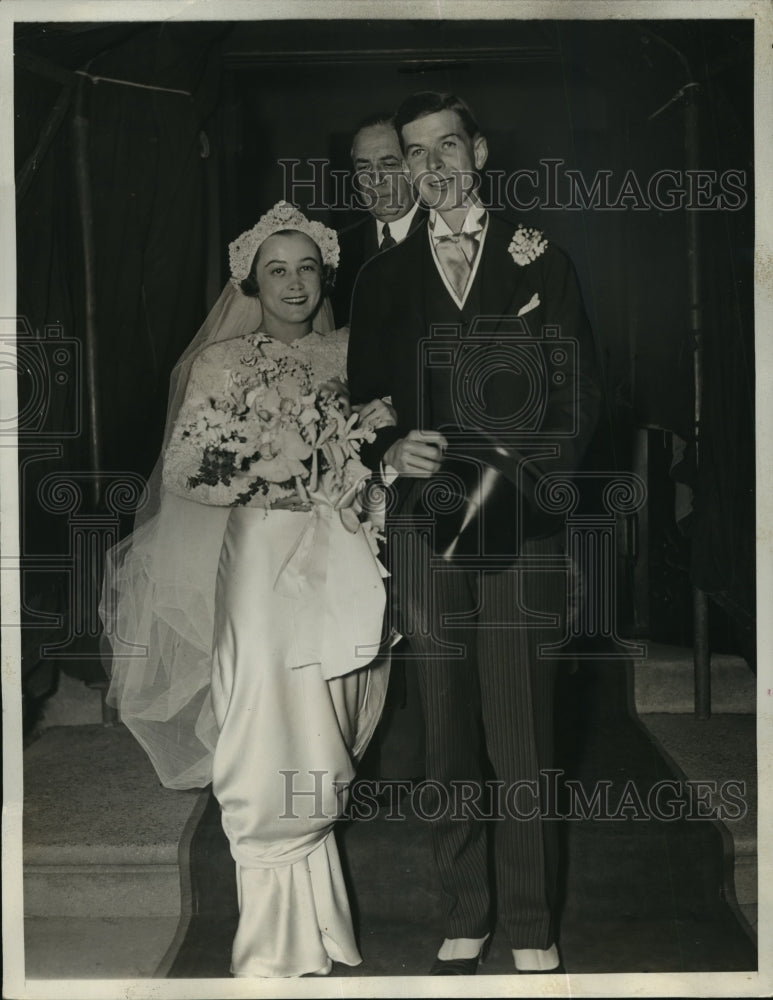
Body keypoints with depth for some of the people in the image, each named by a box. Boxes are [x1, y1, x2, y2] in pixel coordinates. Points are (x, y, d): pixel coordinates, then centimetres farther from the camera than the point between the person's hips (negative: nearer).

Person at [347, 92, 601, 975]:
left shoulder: (542, 264, 8)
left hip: (521, 523, -2)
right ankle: (465, 916, 21)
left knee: (523, 743, -2)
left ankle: (531, 928, 13)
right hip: (425, 526, 2)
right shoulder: (382, 278, 13)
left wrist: (506, 471, -11)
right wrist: (392, 450, -11)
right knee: (447, 744, 7)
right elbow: (362, 408, 11)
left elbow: (579, 406, 4)